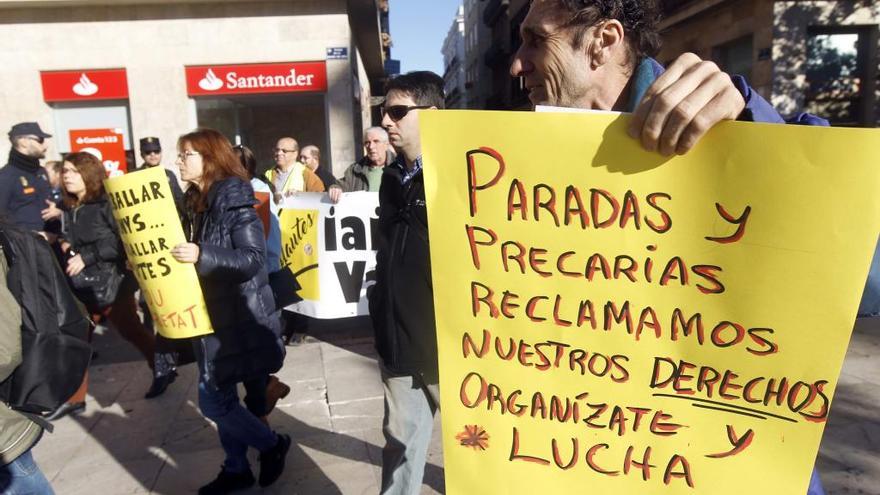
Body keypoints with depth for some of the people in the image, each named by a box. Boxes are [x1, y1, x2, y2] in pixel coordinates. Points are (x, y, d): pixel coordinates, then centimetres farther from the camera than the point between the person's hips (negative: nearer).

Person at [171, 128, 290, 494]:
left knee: (213, 401, -4)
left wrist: (201, 255, -30)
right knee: (222, 397, 14)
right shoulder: (194, 203, 11)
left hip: (240, 318, -8)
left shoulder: (235, 200, -14)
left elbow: (253, 259, -21)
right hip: (212, 316, 8)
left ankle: (272, 444, 17)